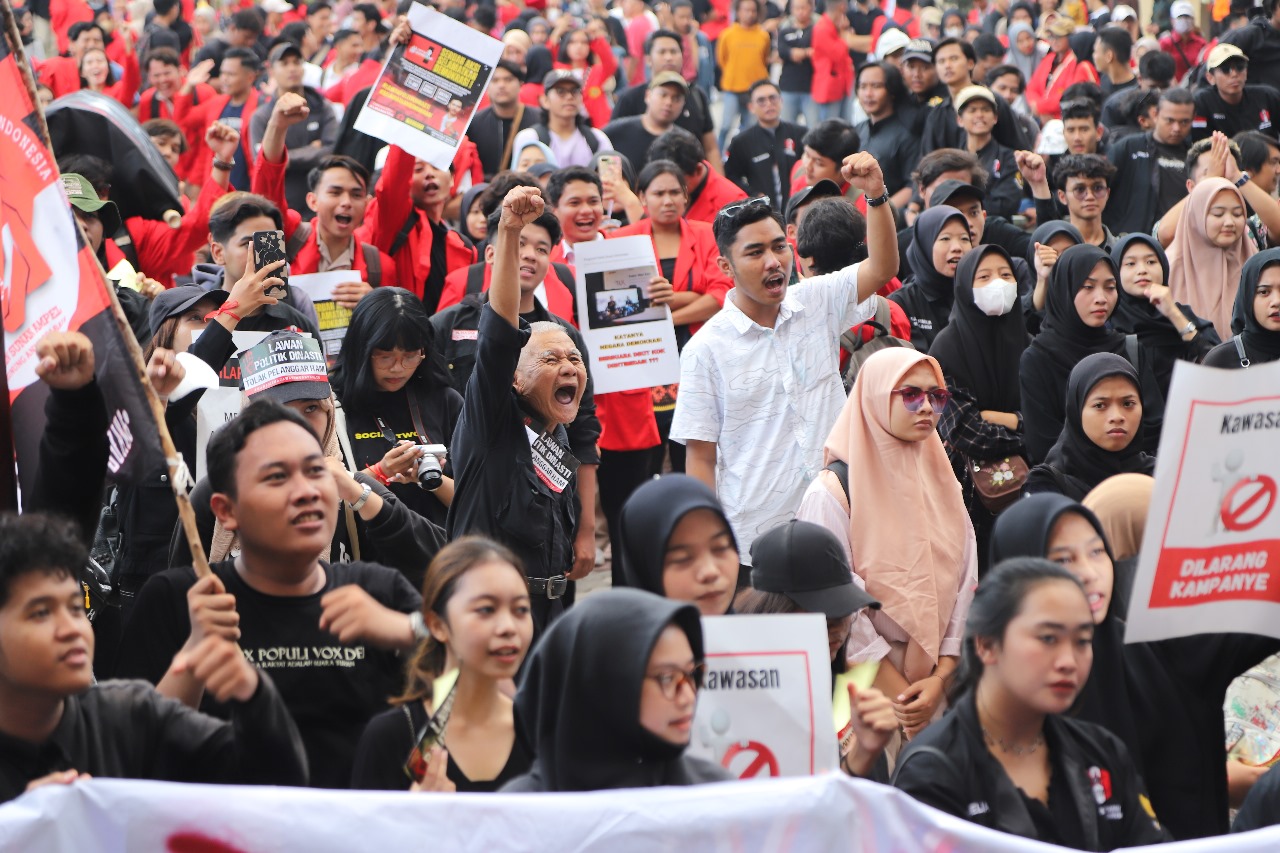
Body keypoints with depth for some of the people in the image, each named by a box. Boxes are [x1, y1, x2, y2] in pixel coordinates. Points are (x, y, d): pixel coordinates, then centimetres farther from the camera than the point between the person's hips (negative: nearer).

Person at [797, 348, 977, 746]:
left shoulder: (942, 484, 10)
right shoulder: (833, 492, -9)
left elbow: (964, 585, 6)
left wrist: (940, 678, -7)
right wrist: (901, 694, -12)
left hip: (940, 687, 5)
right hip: (867, 690, -5)